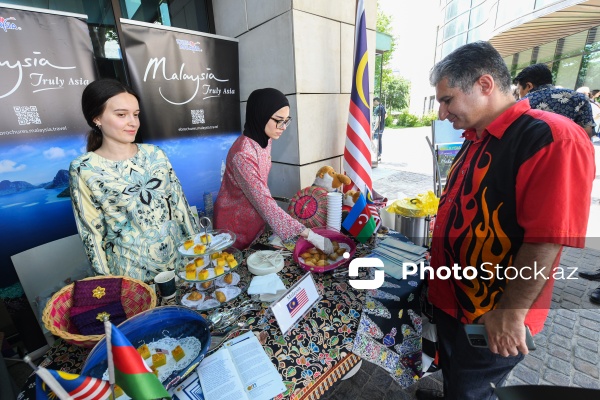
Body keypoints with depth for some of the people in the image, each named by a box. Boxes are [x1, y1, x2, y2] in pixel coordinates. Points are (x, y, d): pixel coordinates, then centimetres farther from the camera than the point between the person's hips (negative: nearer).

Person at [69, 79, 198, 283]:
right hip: (131, 269, -3)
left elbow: (179, 203, 2)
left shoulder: (154, 154, -1)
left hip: (179, 254, 3)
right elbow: (91, 232, -5)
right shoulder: (84, 169, -9)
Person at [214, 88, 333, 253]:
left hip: (256, 218, 7)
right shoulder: (243, 154, -31)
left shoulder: (264, 140, -6)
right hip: (236, 226, -7)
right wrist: (308, 234, -32)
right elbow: (265, 203, -33)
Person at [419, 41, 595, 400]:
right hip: (451, 296, 8)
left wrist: (511, 313, -21)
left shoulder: (552, 140, -22)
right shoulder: (475, 139, 5)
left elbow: (548, 239, -25)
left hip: (490, 318, -7)